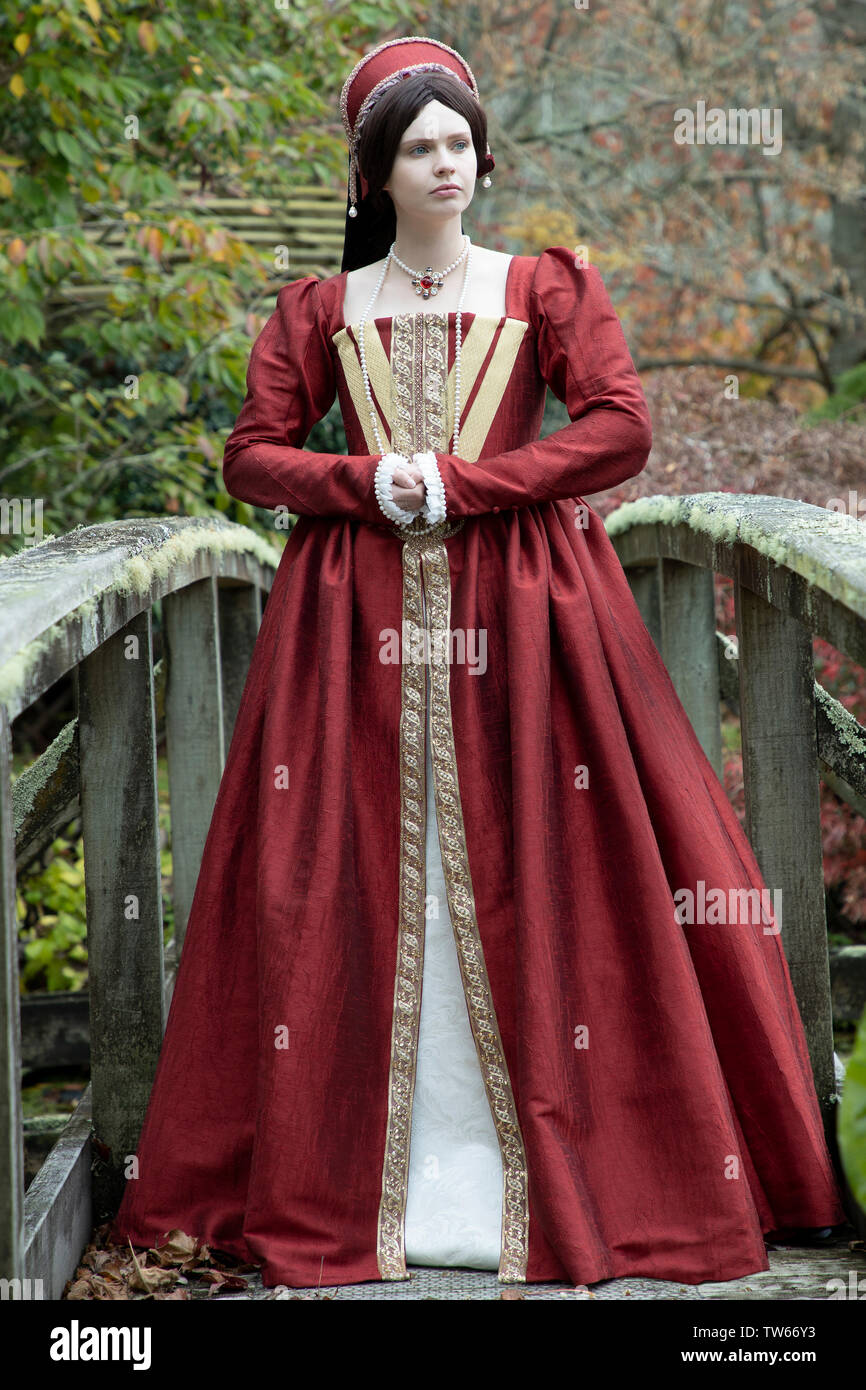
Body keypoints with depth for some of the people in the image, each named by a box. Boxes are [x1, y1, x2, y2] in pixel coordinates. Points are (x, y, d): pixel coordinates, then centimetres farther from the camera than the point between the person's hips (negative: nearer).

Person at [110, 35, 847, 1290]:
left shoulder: (546, 289, 7)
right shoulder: (321, 311, 11)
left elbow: (622, 429, -5)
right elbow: (253, 456, 9)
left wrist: (460, 482, -10)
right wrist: (367, 481, -8)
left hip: (521, 615, -1)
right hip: (360, 619, 1)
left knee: (528, 884, -4)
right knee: (357, 890, -2)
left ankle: (559, 1182, 2)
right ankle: (349, 1184, 4)